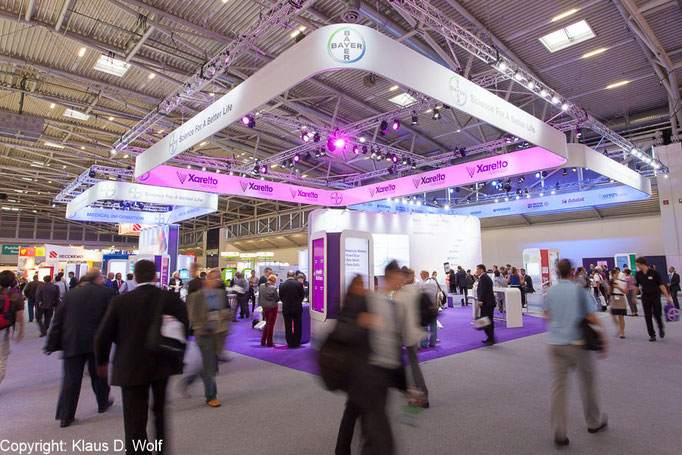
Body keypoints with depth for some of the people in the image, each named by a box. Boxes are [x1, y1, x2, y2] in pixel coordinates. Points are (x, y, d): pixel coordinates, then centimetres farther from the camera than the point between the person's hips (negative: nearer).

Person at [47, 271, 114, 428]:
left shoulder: (70, 294, 4)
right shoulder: (107, 292, -6)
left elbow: (58, 321, 6)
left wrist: (52, 344, 12)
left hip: (72, 344, 2)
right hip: (97, 342, -2)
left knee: (71, 379, 8)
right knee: (98, 374, 16)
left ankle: (65, 416, 11)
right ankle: (103, 403, 33)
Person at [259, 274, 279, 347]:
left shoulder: (261, 286, -4)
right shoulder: (273, 288, -21)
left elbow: (259, 297, 4)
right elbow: (277, 299, -14)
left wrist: (261, 304, 14)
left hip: (265, 307, 6)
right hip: (272, 307, -5)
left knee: (267, 323, 21)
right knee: (271, 324, 6)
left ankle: (263, 341, 23)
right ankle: (269, 342, 13)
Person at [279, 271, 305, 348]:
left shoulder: (282, 285, -4)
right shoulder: (299, 284, -8)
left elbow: (281, 297, 4)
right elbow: (302, 295, 1)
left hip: (286, 309, 1)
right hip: (297, 308, 0)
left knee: (288, 327, 9)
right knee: (297, 326, 12)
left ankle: (290, 343, 14)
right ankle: (297, 343, 18)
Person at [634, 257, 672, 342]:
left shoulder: (654, 273, -9)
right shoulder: (638, 274, 1)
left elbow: (661, 285, -8)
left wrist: (667, 296, -12)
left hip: (655, 296, -3)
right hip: (645, 297, 3)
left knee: (657, 314, -1)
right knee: (648, 316, 2)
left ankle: (661, 329, 30)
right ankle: (652, 335, 11)